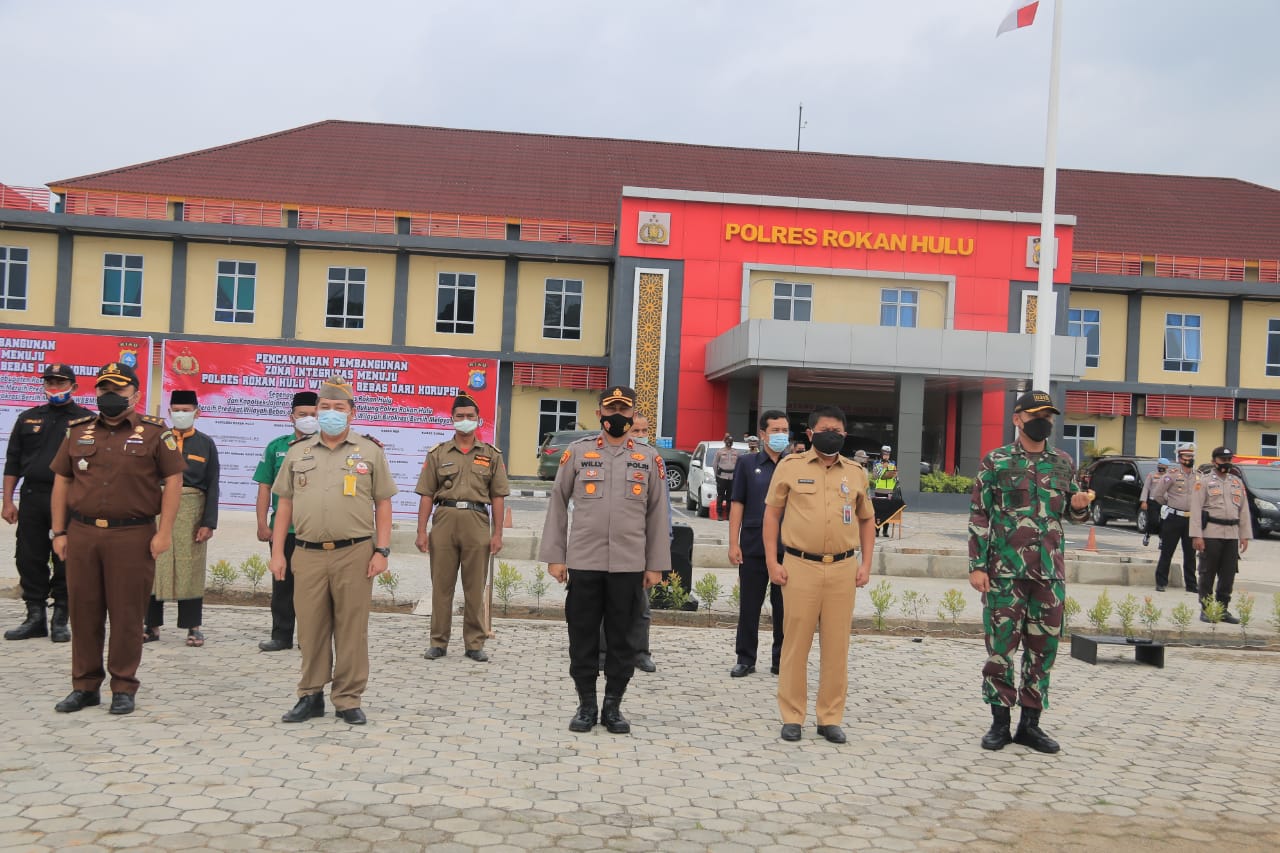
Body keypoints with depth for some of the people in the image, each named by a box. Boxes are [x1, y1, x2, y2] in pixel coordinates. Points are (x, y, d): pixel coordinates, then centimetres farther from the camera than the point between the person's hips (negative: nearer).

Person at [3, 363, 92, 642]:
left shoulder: (87, 420, 4)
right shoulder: (28, 419, 13)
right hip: (32, 497, 3)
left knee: (65, 562, 1)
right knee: (30, 560, 6)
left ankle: (60, 621, 11)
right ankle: (35, 617, 16)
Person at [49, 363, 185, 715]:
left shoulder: (155, 432, -1)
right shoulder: (78, 431, 11)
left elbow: (173, 481, -4)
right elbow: (61, 482, 13)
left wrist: (164, 531, -9)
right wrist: (59, 532, 8)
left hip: (133, 536, -4)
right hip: (81, 534, 4)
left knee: (127, 614, 2)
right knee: (83, 612, 9)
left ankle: (123, 688, 13)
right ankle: (85, 686, 21)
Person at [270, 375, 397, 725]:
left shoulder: (370, 452, 5)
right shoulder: (298, 452, 12)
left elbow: (383, 504, 4)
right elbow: (285, 503, 13)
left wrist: (382, 550, -4)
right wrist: (277, 551, 7)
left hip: (354, 554, -2)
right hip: (308, 554, 2)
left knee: (351, 630, 3)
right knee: (311, 629, 8)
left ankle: (348, 700, 12)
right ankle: (311, 696, 20)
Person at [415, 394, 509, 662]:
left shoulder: (491, 455, 9)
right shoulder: (438, 454, 9)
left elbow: (498, 497, 7)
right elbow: (426, 495, 7)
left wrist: (498, 533, 0)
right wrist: (422, 531, 0)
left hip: (477, 522, 0)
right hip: (444, 521, 1)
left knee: (475, 587, 4)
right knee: (441, 584, 5)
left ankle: (475, 643, 13)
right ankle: (438, 642, 15)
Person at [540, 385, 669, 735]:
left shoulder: (649, 459, 6)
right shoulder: (576, 453, 3)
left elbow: (658, 514, 7)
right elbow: (557, 505, 6)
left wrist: (656, 565, 4)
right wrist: (554, 557, 1)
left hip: (629, 565, 1)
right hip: (583, 563, 0)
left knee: (622, 638, 7)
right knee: (583, 637, 6)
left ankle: (613, 707, 19)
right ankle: (586, 706, 19)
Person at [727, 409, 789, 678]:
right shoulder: (748, 464, 3)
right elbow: (737, 504, 2)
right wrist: (733, 543, -4)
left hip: (787, 548, 1)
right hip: (753, 547, -1)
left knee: (784, 606, 8)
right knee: (749, 605, 7)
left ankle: (781, 660, 20)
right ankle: (745, 659, 18)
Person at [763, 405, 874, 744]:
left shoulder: (855, 472, 11)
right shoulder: (790, 466, 2)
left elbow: (866, 519, 19)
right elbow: (772, 513, 5)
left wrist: (866, 563, 9)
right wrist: (772, 561, -2)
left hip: (843, 569, 3)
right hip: (799, 567, -2)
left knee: (837, 647, 6)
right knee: (795, 644, 2)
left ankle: (831, 718, 18)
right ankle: (792, 717, 13)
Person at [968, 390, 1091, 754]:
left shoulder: (1064, 462, 10)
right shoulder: (996, 462, -2)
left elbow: (1071, 512, 20)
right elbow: (979, 517, -2)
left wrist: (1080, 507, -5)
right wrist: (977, 566, -8)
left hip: (1050, 572, 4)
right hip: (1004, 571, -4)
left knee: (1043, 648, 8)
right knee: (1001, 646, 2)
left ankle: (1030, 722, 20)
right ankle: (1000, 722, 15)